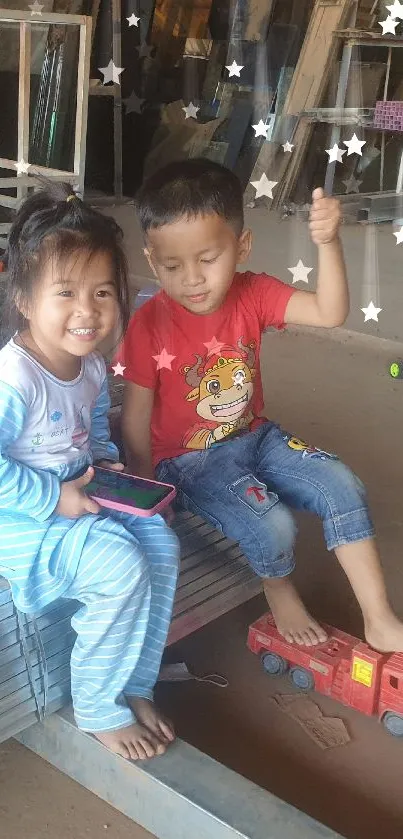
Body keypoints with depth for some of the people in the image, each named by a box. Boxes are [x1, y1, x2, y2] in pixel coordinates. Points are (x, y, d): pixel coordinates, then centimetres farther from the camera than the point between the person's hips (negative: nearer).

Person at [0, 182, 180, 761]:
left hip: (78, 497, 8)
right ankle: (98, 711, 0)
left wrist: (105, 461, 1)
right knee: (121, 567, -23)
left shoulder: (91, 365, 0)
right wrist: (54, 498, -24)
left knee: (161, 544, -7)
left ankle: (135, 686, 11)